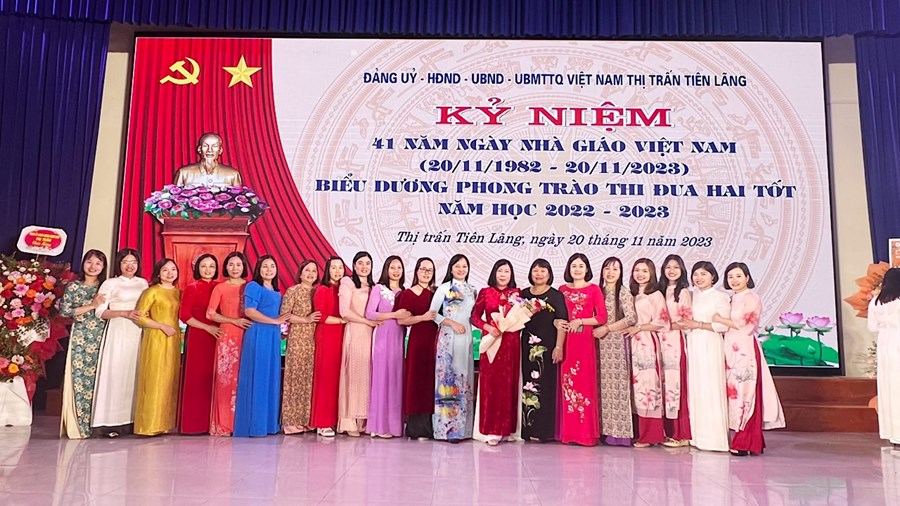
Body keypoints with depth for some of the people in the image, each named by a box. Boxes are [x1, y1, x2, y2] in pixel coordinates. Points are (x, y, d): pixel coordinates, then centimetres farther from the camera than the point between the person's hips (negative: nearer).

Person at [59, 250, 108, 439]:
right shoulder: (73, 286, 4)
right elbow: (64, 311, -5)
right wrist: (92, 305, -10)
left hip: (100, 338, 2)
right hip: (80, 337, -1)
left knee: (97, 378, 0)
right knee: (80, 377, -4)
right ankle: (79, 425, 2)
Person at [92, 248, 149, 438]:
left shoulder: (143, 283, 15)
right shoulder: (110, 283, 4)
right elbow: (100, 311, -4)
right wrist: (126, 313, -14)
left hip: (138, 334, 4)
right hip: (118, 333, -3)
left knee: (135, 375, 1)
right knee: (115, 374, -6)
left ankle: (132, 420, 4)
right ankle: (111, 422, -1)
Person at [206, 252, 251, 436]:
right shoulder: (220, 288, 4)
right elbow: (210, 313, -2)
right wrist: (234, 320, -10)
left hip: (247, 336, 2)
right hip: (227, 337, -2)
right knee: (226, 378, -3)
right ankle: (223, 424, 3)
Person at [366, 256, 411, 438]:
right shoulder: (378, 289, 1)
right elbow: (369, 314, -8)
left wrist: (408, 316, -3)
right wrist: (394, 315, -14)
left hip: (399, 338, 5)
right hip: (383, 336, -4)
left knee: (397, 378, 4)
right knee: (382, 377, -4)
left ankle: (395, 424, 11)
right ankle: (380, 425, 2)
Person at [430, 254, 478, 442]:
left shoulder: (472, 290, 14)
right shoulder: (444, 288, 2)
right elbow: (433, 313, -3)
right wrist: (452, 323, -12)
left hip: (466, 338, 5)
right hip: (448, 338, -5)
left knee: (464, 379, 5)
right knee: (448, 378, -6)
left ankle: (462, 426, 11)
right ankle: (447, 427, -1)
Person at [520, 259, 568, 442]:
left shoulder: (556, 295, 1)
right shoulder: (524, 294, 12)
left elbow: (561, 323, -5)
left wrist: (559, 347, -13)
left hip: (547, 346, -3)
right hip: (528, 346, 4)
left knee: (545, 386, -2)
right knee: (527, 384, 4)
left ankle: (542, 429, 5)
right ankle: (527, 428, 11)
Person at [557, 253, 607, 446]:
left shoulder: (594, 289, 3)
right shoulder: (562, 290, 13)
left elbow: (601, 317, -3)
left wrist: (579, 322, -10)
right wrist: (557, 322, -3)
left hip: (585, 341, -3)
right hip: (566, 341, 3)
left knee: (584, 383, -4)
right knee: (567, 383, 3)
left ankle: (586, 432, 5)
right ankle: (568, 432, 11)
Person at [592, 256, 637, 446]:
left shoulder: (624, 292, -1)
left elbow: (631, 318, -10)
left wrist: (607, 328, -11)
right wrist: (596, 330, 1)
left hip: (617, 343, -5)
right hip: (601, 344, 5)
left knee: (616, 385, -6)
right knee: (602, 385, 3)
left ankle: (619, 432, 0)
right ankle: (605, 429, 7)